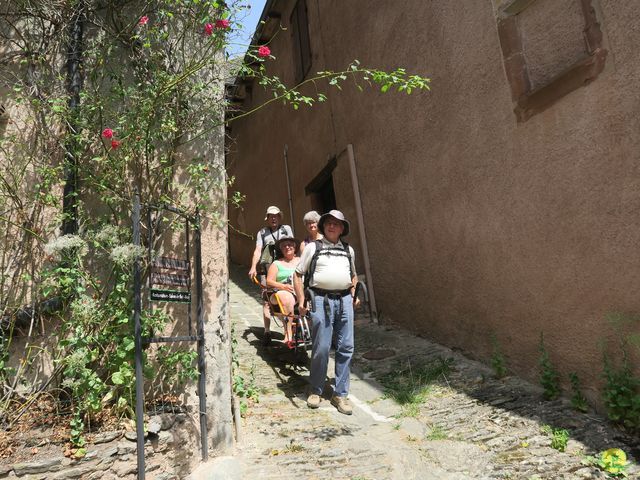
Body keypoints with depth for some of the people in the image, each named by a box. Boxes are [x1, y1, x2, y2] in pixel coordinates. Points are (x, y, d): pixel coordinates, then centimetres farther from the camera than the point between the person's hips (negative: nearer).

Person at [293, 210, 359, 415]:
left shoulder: (348, 250, 17)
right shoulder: (313, 247, 5)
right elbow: (298, 274, 5)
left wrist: (353, 295, 15)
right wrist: (301, 301, -2)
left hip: (344, 300, 4)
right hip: (321, 300, -4)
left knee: (345, 348, 4)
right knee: (321, 348, -1)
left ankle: (340, 394, 15)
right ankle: (315, 391, 18)